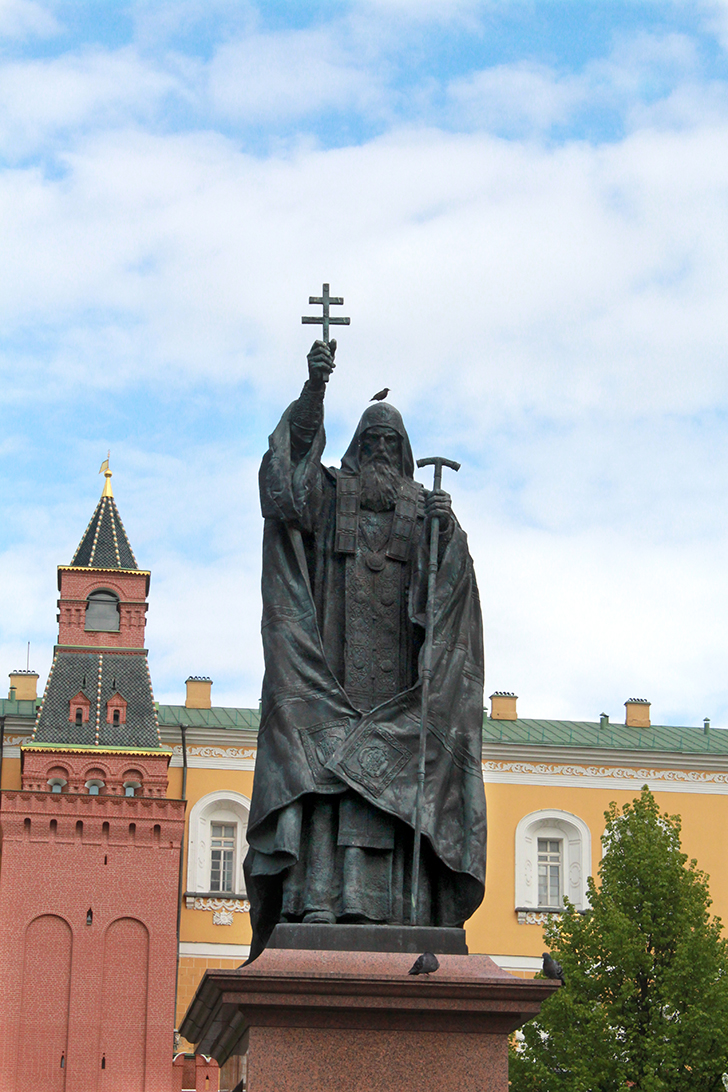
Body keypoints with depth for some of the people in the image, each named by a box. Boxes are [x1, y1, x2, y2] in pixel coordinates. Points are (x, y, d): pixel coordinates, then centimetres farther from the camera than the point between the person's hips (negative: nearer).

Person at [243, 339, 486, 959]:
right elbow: (287, 471, -8)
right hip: (334, 656, -1)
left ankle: (378, 902, -13)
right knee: (319, 765, -13)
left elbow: (450, 575, 4)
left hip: (394, 668, 1)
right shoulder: (330, 493, 14)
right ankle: (318, 896, -20)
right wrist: (314, 390, -21)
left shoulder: (422, 505, 18)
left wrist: (447, 525, -19)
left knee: (384, 770, -8)